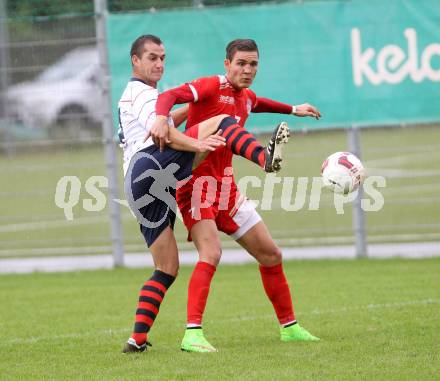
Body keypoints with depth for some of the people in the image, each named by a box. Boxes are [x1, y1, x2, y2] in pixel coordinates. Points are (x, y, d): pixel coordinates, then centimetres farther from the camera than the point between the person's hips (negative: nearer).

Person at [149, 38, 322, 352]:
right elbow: (170, 96, -29)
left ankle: (289, 326, 26)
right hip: (196, 182, -9)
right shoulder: (212, 86, -12)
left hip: (226, 188, 9)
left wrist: (292, 109, 49)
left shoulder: (246, 97, 12)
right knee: (211, 253, -27)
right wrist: (161, 118, -49)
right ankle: (192, 334, -31)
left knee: (271, 255, 12)